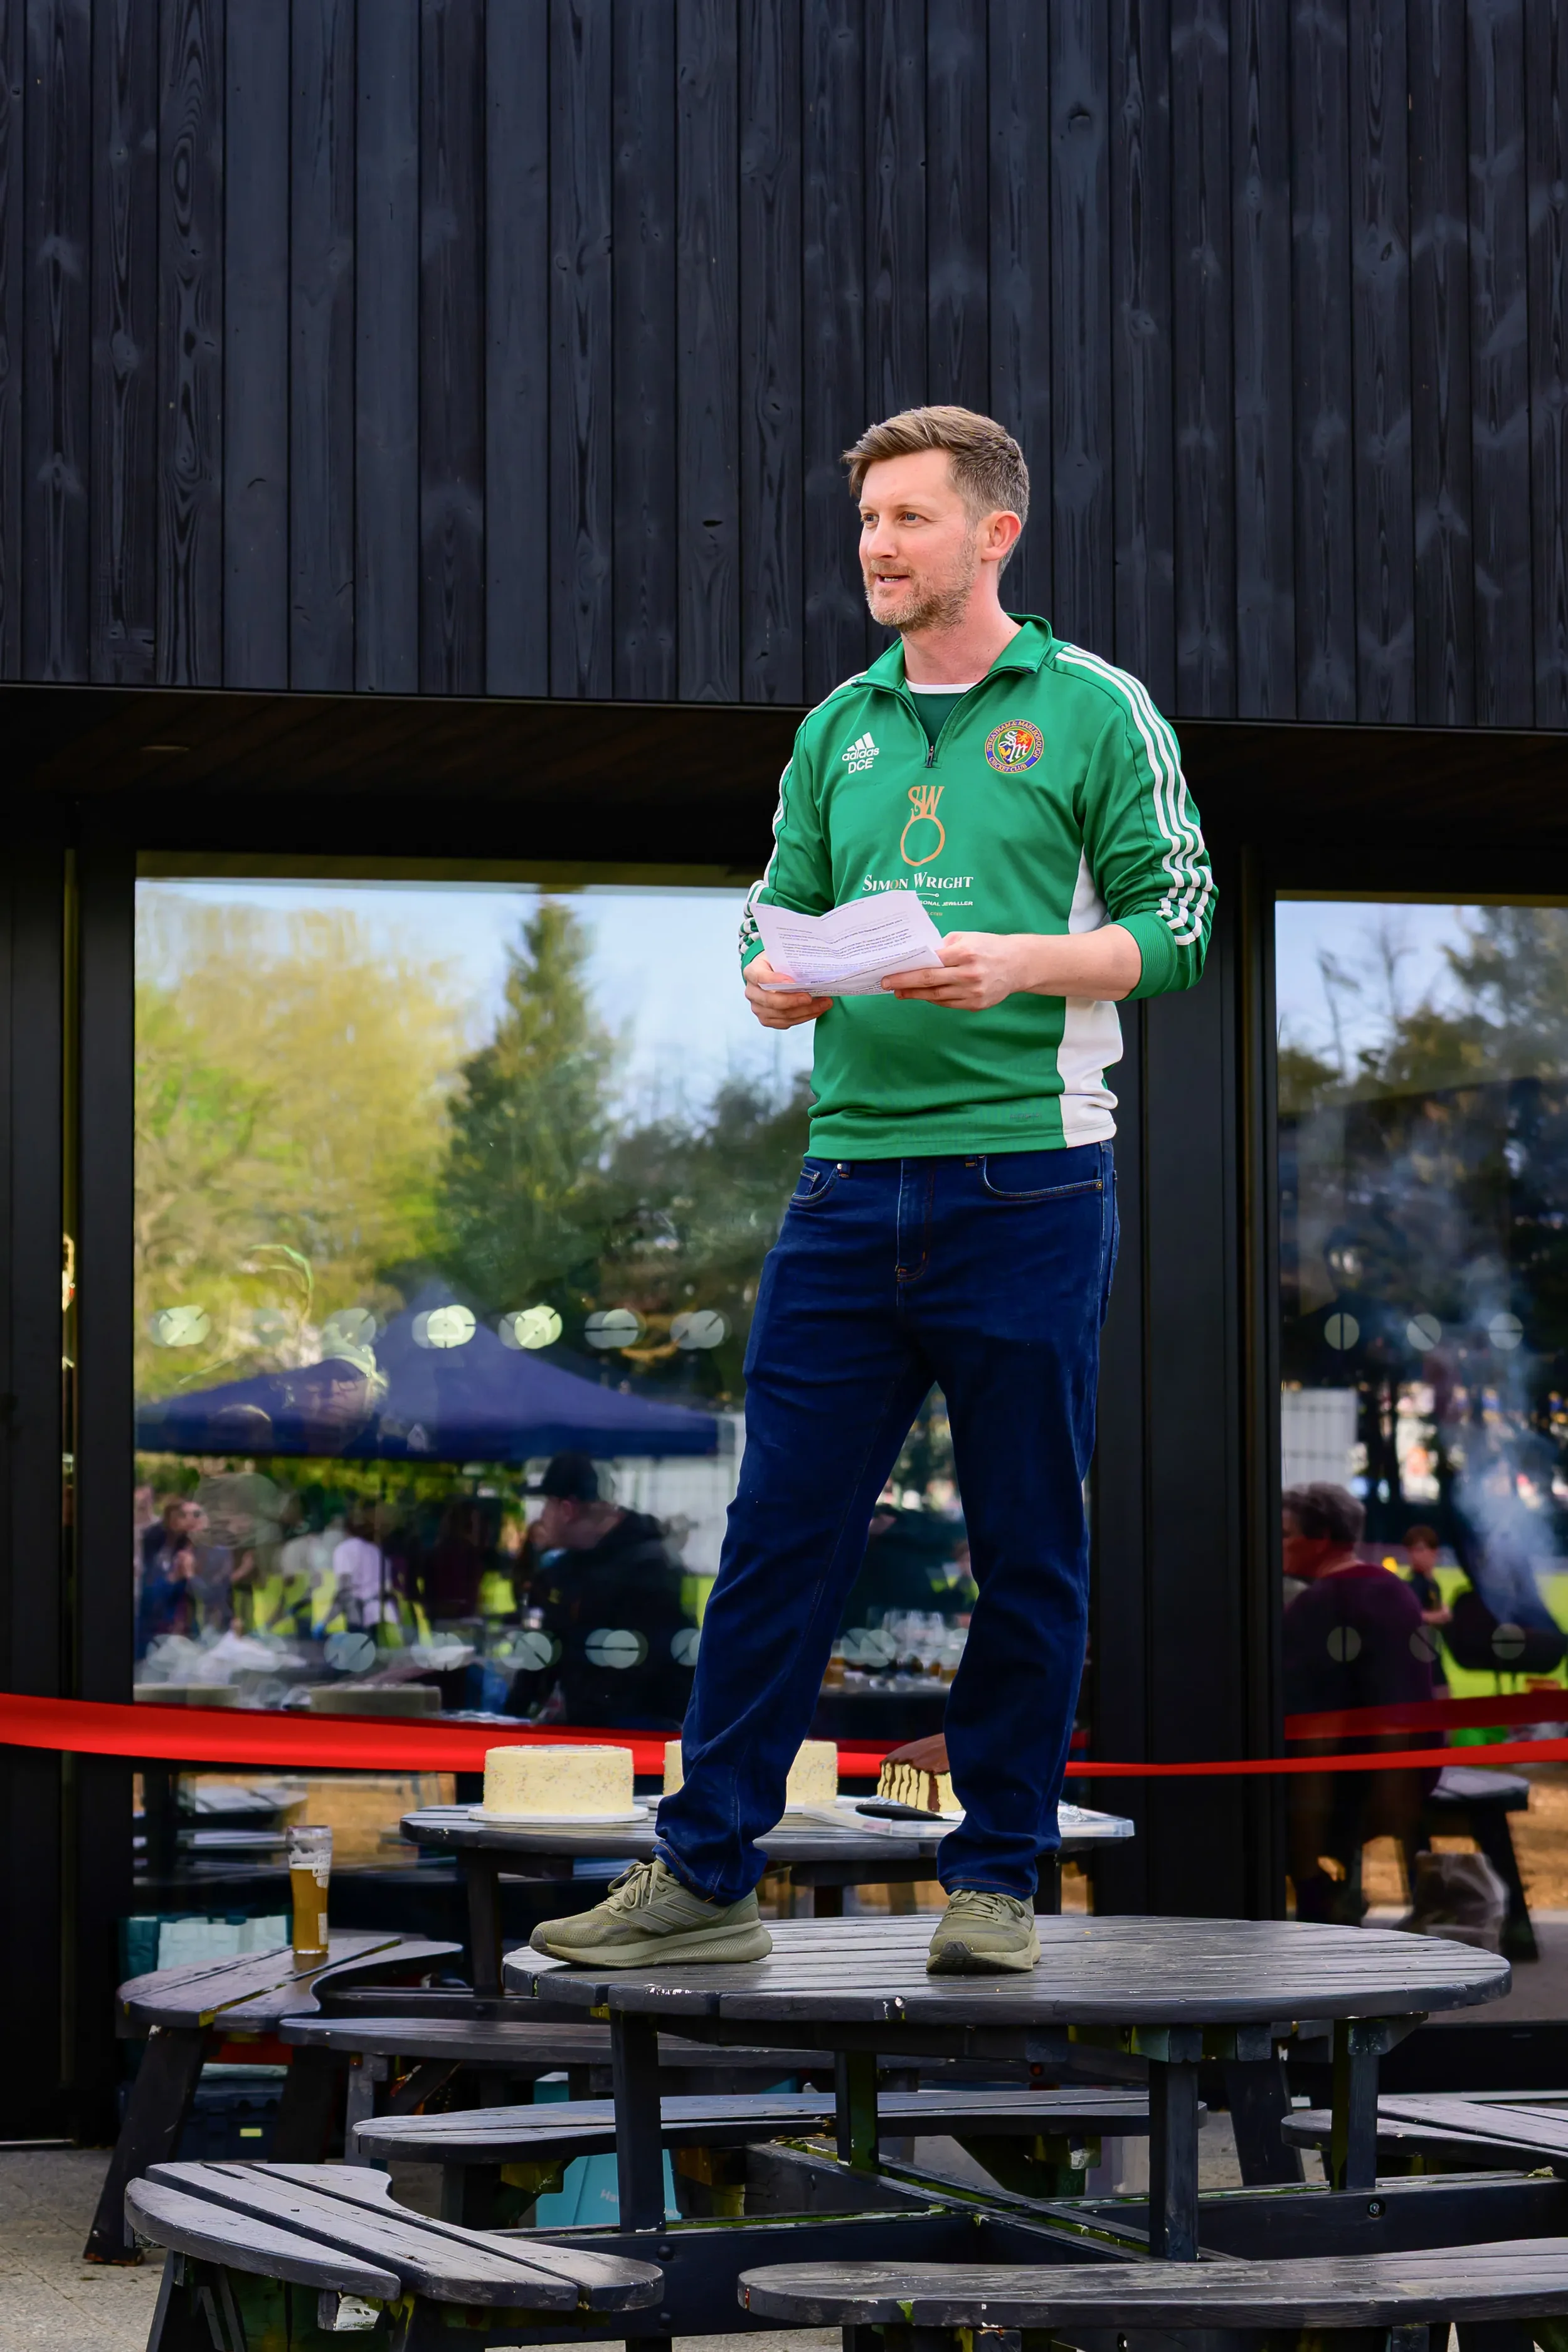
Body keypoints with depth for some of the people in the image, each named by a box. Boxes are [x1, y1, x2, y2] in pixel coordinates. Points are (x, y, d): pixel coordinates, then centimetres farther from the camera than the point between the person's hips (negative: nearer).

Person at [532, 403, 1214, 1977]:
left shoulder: (1096, 709, 0)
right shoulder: (840, 725, 15)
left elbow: (1177, 927, -4)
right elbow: (773, 915, 18)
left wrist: (1014, 965, -19)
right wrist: (776, 980, -5)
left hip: (1026, 1181, -4)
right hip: (849, 1180, 4)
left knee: (1028, 1551, 4)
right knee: (778, 1536, 3)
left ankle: (996, 1875, 15)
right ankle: (704, 1876, 7)